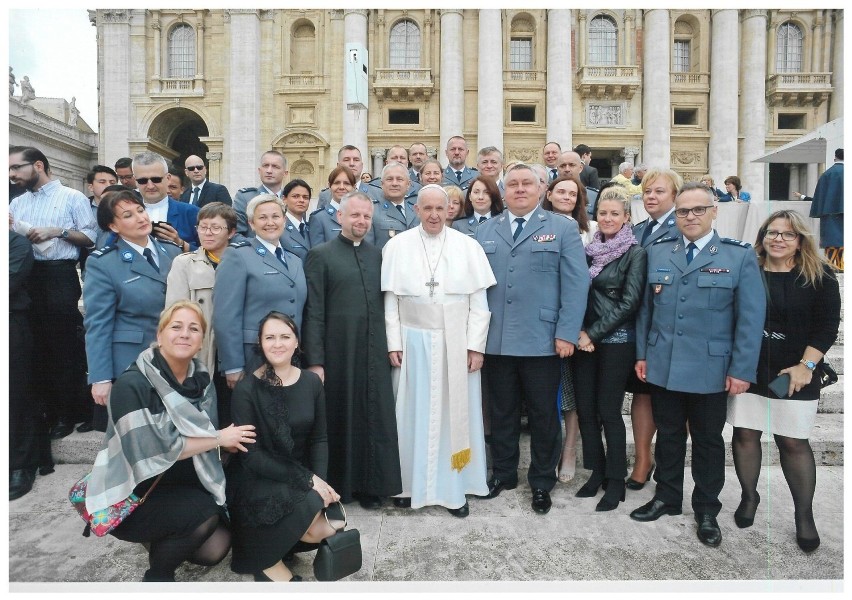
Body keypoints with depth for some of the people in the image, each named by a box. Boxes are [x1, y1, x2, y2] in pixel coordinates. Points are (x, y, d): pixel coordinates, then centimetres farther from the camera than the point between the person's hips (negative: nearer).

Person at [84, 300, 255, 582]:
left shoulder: (201, 379, -1)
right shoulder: (132, 384, -21)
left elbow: (206, 432, 1)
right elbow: (151, 451, -26)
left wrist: (229, 440, -21)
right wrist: (220, 438, -20)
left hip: (181, 486, 6)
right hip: (131, 496, -6)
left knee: (216, 548, -8)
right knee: (205, 513, -28)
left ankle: (164, 540, 23)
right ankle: (158, 574, 1)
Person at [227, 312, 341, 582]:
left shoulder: (311, 382, 0)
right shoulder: (246, 390, -12)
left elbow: (319, 439, 4)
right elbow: (251, 455, -16)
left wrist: (320, 480, -15)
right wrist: (307, 479, -23)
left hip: (301, 474, 4)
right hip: (256, 480, -4)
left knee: (328, 528, -21)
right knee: (310, 505, -32)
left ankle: (281, 533, 11)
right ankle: (264, 559, -3)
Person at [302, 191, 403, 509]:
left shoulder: (378, 255, 12)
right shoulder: (320, 255, 0)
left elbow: (385, 304, 13)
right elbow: (314, 312, -5)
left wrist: (390, 345, 8)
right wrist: (314, 360, -10)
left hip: (375, 354, 4)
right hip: (337, 353, -3)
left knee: (375, 419, 9)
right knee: (339, 420, 8)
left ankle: (370, 484, 26)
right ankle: (336, 487, 25)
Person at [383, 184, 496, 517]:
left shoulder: (468, 246, 0)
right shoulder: (397, 245, 0)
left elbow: (479, 301, -1)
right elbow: (390, 299, 1)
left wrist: (475, 345, -5)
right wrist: (394, 343, -3)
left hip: (457, 343, 0)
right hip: (413, 341, 0)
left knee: (456, 413, 8)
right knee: (413, 413, 8)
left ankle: (454, 488, 20)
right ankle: (411, 483, 23)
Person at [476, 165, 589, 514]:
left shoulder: (563, 228, 3)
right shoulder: (485, 231, 13)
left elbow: (576, 284, -4)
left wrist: (567, 334, -12)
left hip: (542, 341, -2)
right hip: (495, 340, 3)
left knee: (543, 415, 9)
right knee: (502, 412, 14)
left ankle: (542, 482, 27)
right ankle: (502, 473, 32)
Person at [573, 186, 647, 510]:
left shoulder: (635, 253, -4)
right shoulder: (589, 249, 10)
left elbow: (629, 302, -10)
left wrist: (594, 333, -13)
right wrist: (579, 332, -4)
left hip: (616, 340, -5)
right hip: (584, 339, 5)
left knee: (609, 411, 0)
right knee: (585, 408, 8)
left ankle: (616, 480, 16)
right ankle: (596, 471, 24)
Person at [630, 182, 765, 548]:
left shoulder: (740, 256, -3)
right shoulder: (657, 252, 6)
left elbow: (751, 317, -6)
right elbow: (646, 308, 8)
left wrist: (742, 370, -10)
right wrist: (642, 354, 5)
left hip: (711, 370, -2)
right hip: (662, 367, 3)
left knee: (708, 441, 13)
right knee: (668, 436, 15)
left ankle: (706, 510, 30)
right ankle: (667, 497, 32)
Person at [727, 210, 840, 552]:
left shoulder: (819, 276, 1)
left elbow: (827, 324, -3)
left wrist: (806, 365, -11)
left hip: (793, 374, -1)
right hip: (746, 370, 1)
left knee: (794, 443, 3)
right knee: (745, 434, 7)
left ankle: (804, 514, 19)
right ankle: (749, 496, 27)